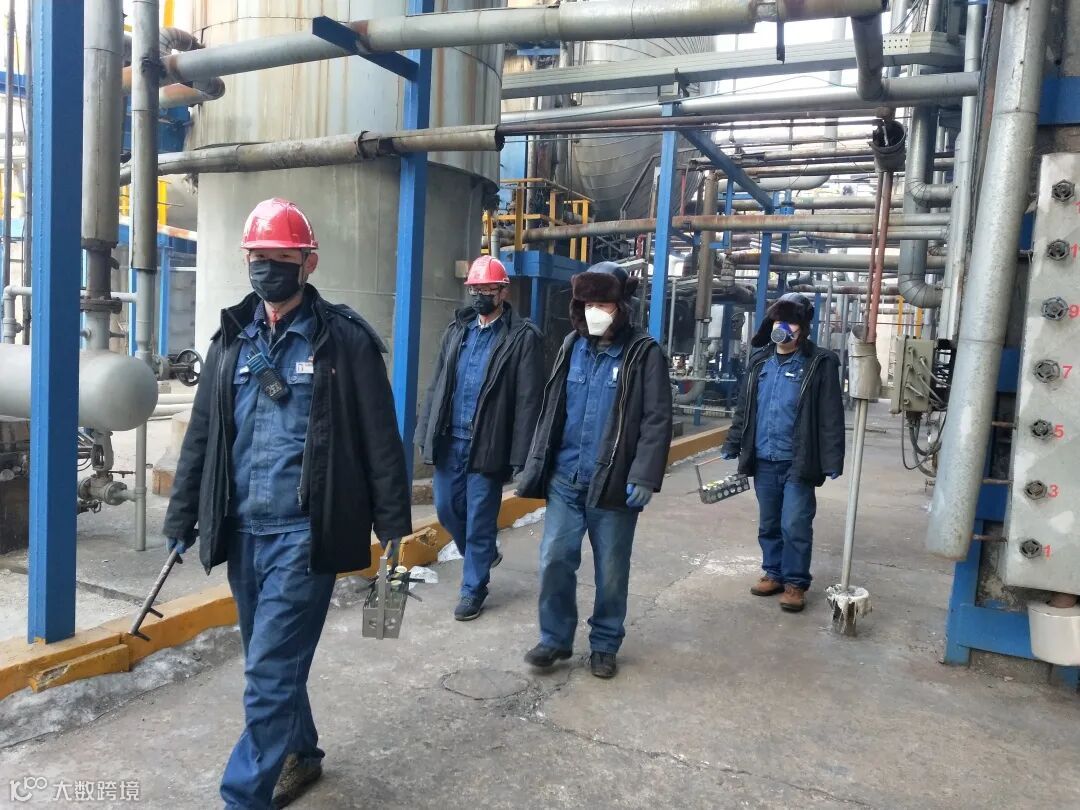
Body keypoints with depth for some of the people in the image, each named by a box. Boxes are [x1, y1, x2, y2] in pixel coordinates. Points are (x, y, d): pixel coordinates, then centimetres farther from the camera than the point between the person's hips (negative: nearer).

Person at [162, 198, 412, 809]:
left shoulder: (344, 339, -7)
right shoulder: (233, 338, 9)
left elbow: (380, 438, -6)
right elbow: (202, 435, 14)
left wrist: (394, 522, -6)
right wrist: (182, 516, 14)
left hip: (304, 531, -6)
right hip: (241, 529, 6)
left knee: (270, 670, -4)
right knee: (272, 661, 18)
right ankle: (300, 754, 40)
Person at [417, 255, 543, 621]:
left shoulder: (523, 336, -7)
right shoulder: (456, 329, 10)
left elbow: (528, 401, -11)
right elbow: (437, 386, 12)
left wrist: (519, 456, -14)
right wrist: (426, 433, 7)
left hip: (487, 445, -5)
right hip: (449, 440, 6)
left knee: (479, 519, 4)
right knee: (447, 509, 14)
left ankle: (473, 589, 22)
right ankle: (484, 553, 40)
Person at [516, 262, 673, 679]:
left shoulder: (644, 353, -6)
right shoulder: (572, 347, 10)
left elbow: (657, 420, -11)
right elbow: (551, 410, 13)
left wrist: (644, 477, -19)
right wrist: (535, 466, 9)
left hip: (614, 483, -4)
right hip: (565, 478, 4)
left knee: (611, 570, 8)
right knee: (554, 559, 3)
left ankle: (605, 644, 26)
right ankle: (555, 637, 21)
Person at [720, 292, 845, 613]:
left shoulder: (820, 363, -6)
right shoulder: (760, 359, 9)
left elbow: (831, 417, -9)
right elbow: (744, 407, 15)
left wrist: (832, 460, -14)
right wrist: (732, 445, 13)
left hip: (798, 462, -5)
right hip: (763, 460, 5)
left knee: (795, 526, 0)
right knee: (768, 524, 15)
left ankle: (795, 582, 15)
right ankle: (773, 572, 30)